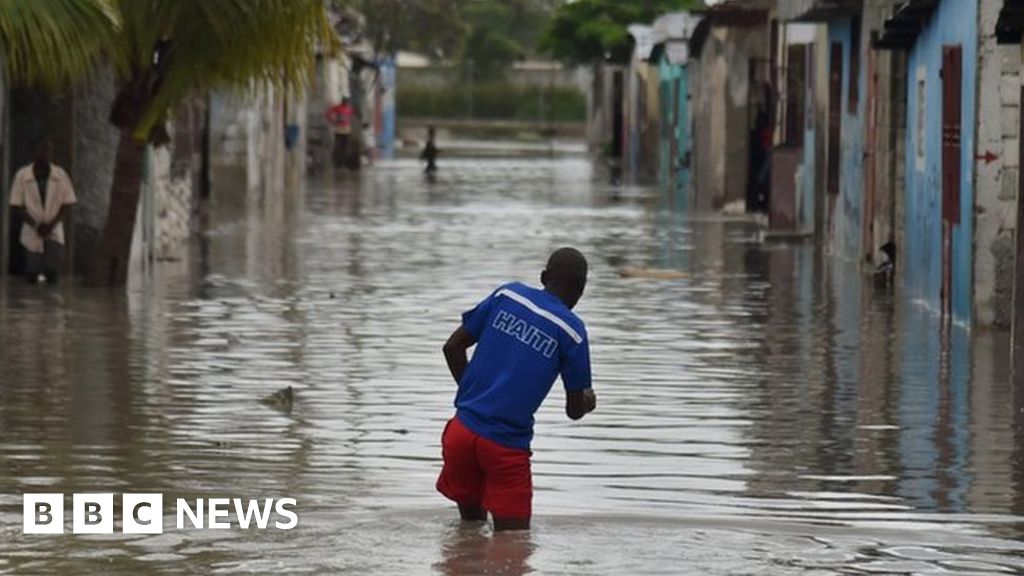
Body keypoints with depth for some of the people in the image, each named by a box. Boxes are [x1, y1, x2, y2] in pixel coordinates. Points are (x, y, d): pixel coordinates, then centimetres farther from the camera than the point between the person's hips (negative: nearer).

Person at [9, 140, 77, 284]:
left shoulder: (60, 175, -5)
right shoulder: (22, 175, -8)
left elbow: (67, 204, -2)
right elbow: (17, 205, -5)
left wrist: (51, 225, -14)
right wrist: (35, 225, -16)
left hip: (54, 233, 0)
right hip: (32, 234, 0)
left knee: (53, 273, -14)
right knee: (31, 275, 4)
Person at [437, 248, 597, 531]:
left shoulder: (507, 295, 6)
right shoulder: (571, 331, -4)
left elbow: (453, 346, 9)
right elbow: (575, 410, 2)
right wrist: (588, 402, 25)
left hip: (462, 430, 4)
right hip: (507, 447, -4)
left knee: (472, 523, 22)